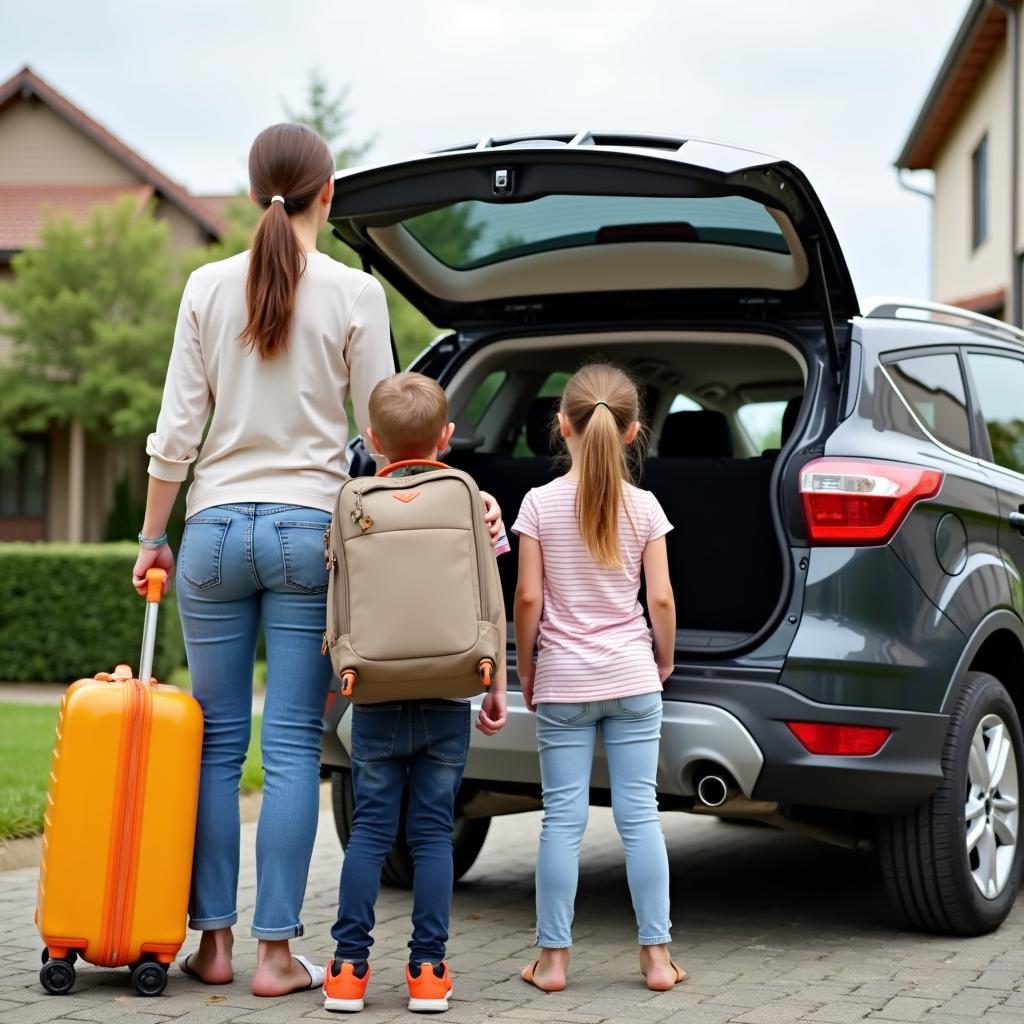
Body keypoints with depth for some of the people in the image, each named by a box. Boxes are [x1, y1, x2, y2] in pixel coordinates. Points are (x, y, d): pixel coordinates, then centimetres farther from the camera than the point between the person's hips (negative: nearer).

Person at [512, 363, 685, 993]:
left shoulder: (541, 504, -5)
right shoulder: (644, 507, -2)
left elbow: (528, 598, -6)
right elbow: (661, 599, -3)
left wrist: (525, 668, 7)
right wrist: (665, 659, 14)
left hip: (562, 681, -1)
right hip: (632, 679, 1)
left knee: (564, 818, 3)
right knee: (639, 814, 4)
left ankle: (553, 959, 7)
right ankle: (657, 955, 7)